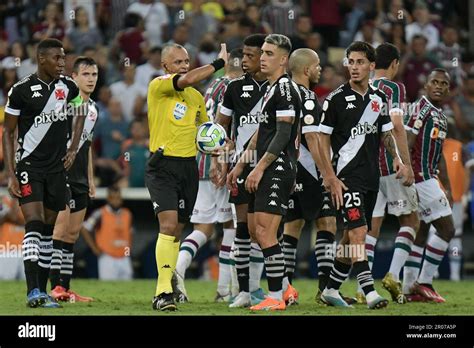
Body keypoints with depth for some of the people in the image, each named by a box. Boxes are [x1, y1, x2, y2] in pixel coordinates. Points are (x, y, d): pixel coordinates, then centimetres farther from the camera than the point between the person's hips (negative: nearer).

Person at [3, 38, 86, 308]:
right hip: (29, 165, -4)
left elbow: (80, 114, 24)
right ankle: (33, 291, -24)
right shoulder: (22, 90, -9)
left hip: (57, 167, 4)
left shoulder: (68, 87, 2)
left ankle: (42, 290, 15)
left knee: (48, 229, 8)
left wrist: (73, 148, 13)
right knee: (34, 225, -17)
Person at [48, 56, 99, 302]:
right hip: (62, 173, -8)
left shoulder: (93, 108, 16)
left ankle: (66, 288, 10)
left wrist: (90, 179, 23)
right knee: (61, 229, -13)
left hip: (80, 179, 8)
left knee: (73, 233, 8)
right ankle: (56, 287, -15)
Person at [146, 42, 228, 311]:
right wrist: (220, 62, -15)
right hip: (163, 166, -6)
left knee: (178, 229, 9)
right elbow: (187, 79, -25)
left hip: (189, 166, 6)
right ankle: (163, 291, -22)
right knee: (168, 224, -19)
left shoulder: (196, 96, 14)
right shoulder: (158, 87, -7)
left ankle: (166, 287, 18)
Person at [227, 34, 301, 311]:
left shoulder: (285, 88, -12)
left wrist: (259, 168, -20)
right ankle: (285, 289, 20)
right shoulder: (271, 88, 19)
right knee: (258, 231, 12)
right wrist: (240, 165, 26)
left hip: (278, 170, -10)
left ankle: (276, 297, -8)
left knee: (265, 233, -12)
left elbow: (283, 135, -18)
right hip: (271, 172, 10)